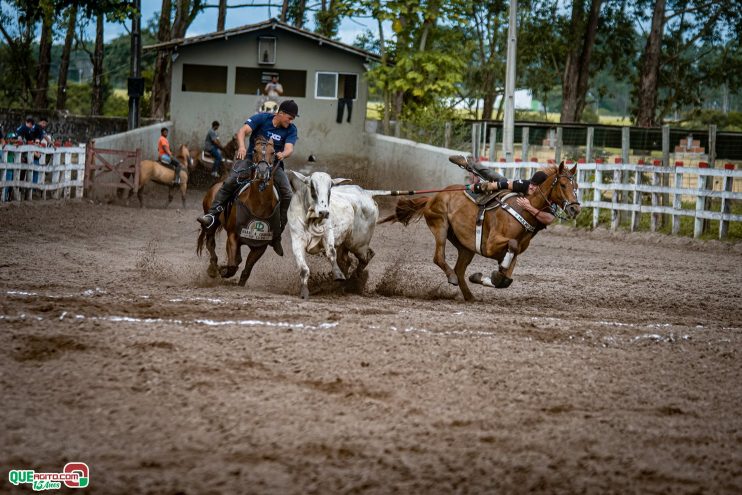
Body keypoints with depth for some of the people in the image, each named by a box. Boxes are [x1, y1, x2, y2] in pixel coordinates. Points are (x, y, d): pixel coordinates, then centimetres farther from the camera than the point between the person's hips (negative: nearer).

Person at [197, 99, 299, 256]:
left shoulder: (291, 130, -2)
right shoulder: (261, 118, -9)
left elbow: (289, 148, -16)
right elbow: (242, 131, -20)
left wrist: (283, 154, -41)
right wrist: (242, 147, -40)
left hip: (274, 163, 2)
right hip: (251, 158, -2)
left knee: (287, 195, -16)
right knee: (231, 182, -26)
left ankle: (276, 236, -7)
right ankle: (212, 215, -26)